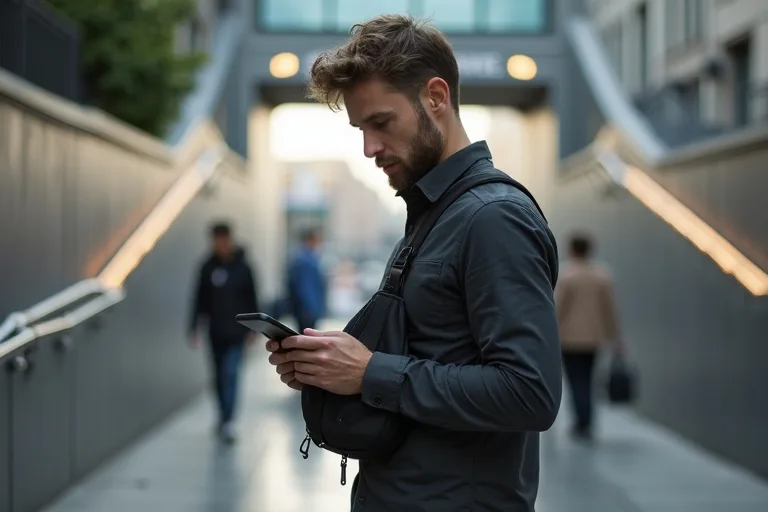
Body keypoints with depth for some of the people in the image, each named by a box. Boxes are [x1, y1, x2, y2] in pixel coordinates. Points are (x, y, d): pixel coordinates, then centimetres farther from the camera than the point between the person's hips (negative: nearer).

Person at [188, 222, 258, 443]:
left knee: (230, 375, -12)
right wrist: (194, 327, -2)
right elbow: (200, 299, 4)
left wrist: (253, 329, 0)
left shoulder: (242, 267, -4)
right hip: (216, 332, 3)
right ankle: (224, 417, 26)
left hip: (236, 332, -3)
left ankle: (227, 421, -14)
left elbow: (252, 299, 1)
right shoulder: (208, 267, 1)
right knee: (219, 377, 11)